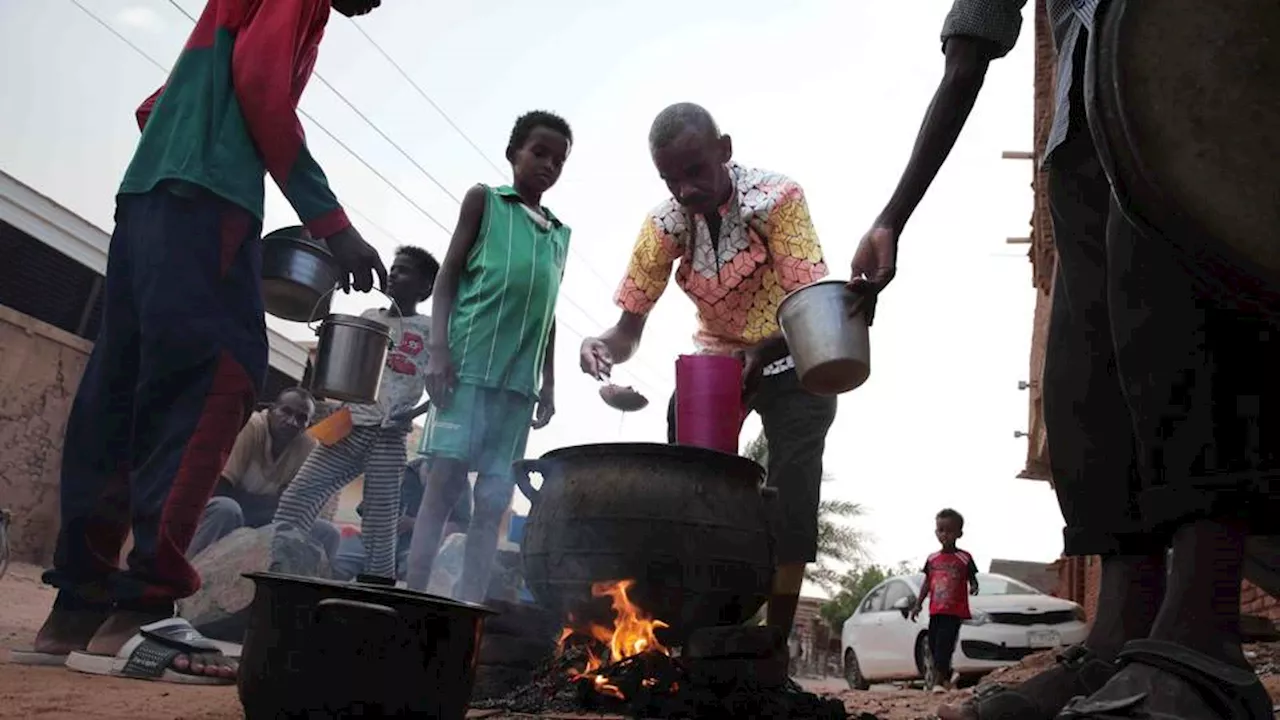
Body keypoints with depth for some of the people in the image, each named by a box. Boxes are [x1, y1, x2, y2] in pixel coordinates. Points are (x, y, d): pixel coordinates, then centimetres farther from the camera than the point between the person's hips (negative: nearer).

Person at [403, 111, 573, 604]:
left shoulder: (560, 234, 22)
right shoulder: (484, 200, 10)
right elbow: (448, 277, 4)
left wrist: (548, 384, 14)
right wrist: (439, 350, -9)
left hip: (519, 378, 4)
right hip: (469, 362, -4)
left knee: (494, 499, 0)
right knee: (445, 481, -10)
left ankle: (469, 608, 2)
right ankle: (412, 597, -6)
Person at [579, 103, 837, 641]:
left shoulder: (777, 198, -25)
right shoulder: (664, 224, -14)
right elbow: (630, 327, -11)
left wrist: (761, 354, -48)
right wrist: (604, 348, -34)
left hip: (793, 364, -3)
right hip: (714, 361, 4)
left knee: (790, 498, -11)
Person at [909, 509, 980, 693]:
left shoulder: (964, 558, -2)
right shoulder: (932, 559, 10)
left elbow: (972, 579, 2)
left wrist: (973, 587, -22)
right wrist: (918, 604, 11)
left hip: (954, 611, -5)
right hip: (935, 611, 5)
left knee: (944, 645, -13)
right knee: (933, 645, 8)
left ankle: (937, 680, -13)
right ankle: (945, 677, 24)